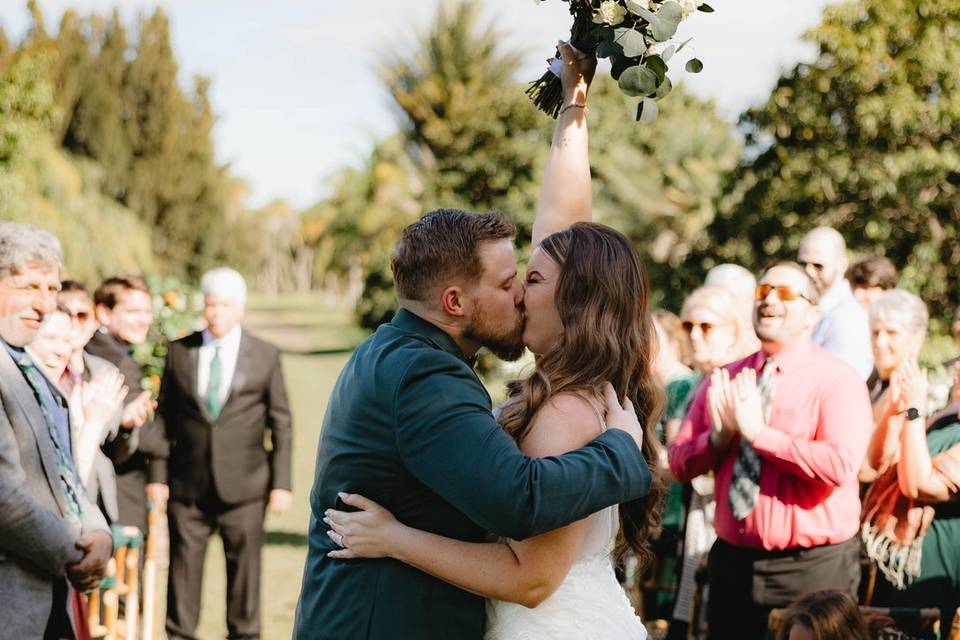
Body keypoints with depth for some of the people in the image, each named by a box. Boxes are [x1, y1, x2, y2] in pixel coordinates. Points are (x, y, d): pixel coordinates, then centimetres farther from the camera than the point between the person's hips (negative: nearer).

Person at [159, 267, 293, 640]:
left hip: (243, 485, -1)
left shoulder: (266, 357, 4)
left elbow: (281, 424, 5)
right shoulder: (179, 352, 7)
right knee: (184, 563, 4)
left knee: (244, 563, 3)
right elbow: (165, 416, 10)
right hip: (187, 484, 1)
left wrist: (281, 483, 0)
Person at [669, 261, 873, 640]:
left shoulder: (837, 380, -8)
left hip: (813, 567, -5)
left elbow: (840, 465, -23)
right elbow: (679, 463, 7)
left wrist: (758, 432, -20)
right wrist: (719, 436, -13)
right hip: (731, 561, 5)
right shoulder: (724, 380, 8)